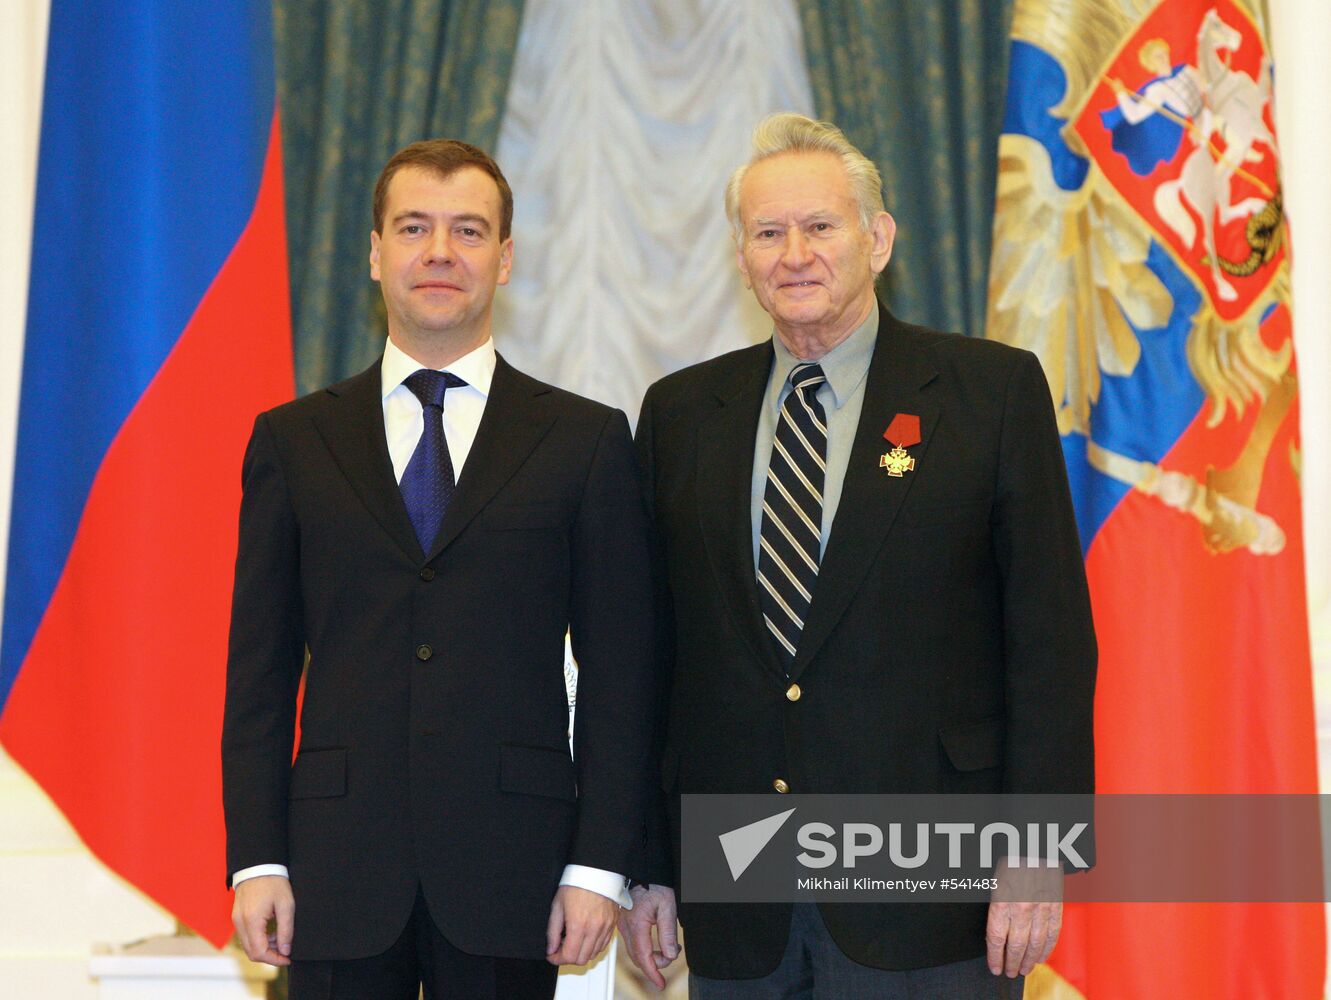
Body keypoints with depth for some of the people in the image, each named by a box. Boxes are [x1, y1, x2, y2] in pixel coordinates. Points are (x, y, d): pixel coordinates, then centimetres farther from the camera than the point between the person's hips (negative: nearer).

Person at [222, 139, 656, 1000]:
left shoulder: (588, 440, 5)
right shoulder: (293, 439, 9)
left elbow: (619, 672, 2)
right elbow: (260, 667, 7)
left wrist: (600, 865, -4)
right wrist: (257, 860, 0)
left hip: (510, 874, -1)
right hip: (339, 867, 1)